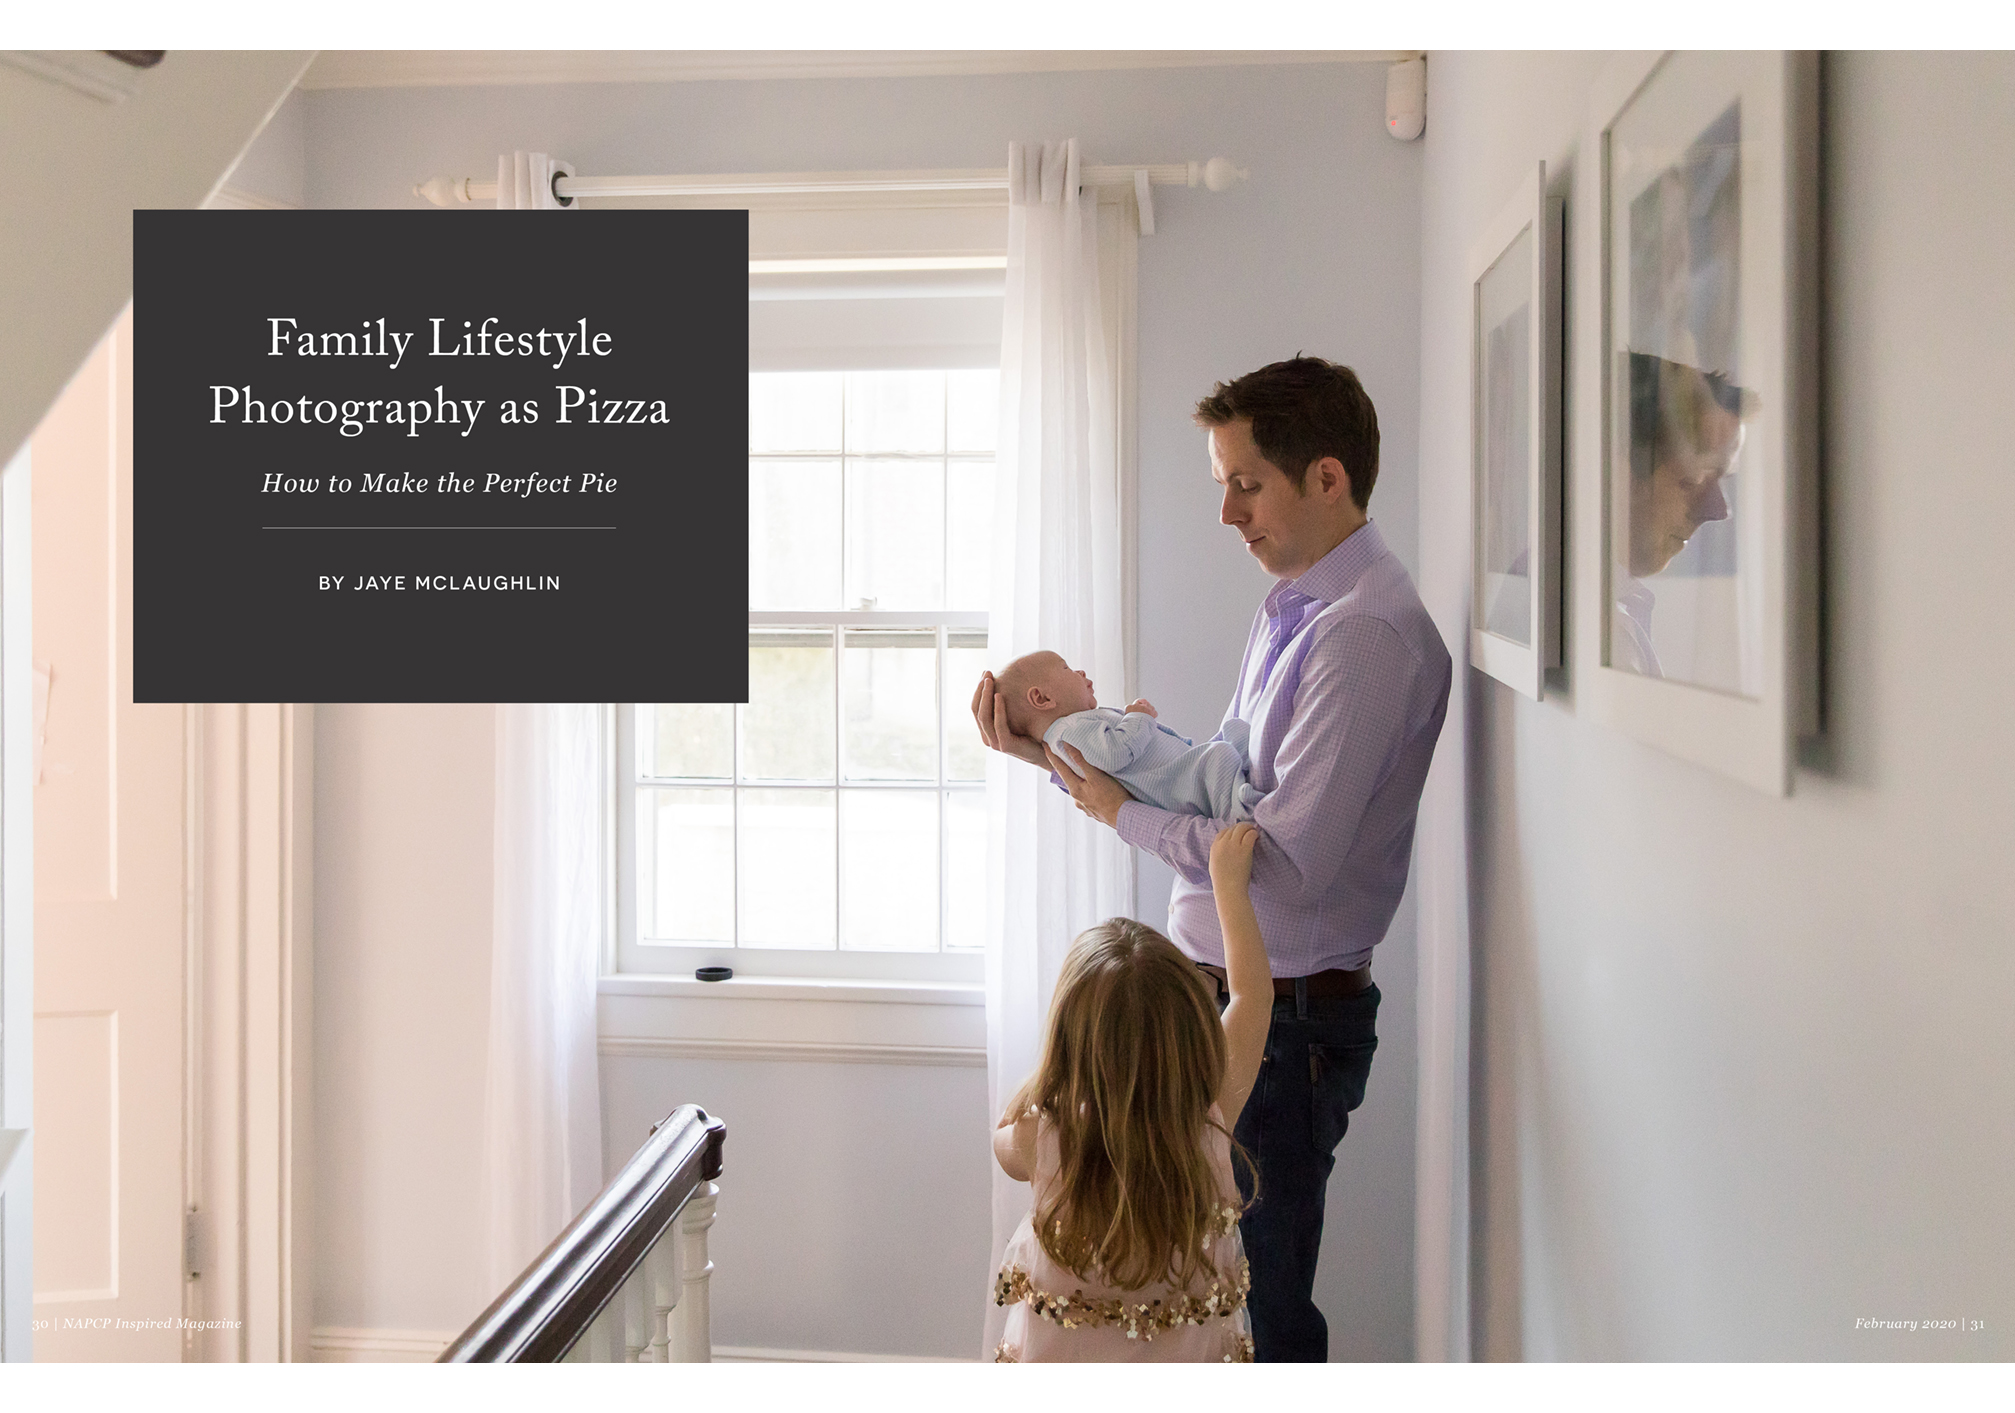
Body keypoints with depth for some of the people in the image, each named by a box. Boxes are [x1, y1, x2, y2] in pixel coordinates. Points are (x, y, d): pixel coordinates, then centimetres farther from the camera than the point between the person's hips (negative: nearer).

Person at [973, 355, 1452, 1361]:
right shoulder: (1291, 612, 13)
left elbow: (1284, 860, -24)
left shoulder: (1369, 635, -19)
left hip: (1289, 1022, -9)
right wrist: (1057, 753, 5)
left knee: (1260, 1315, 1)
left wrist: (1118, 807, -12)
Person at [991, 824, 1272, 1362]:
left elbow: (1003, 1144, 3)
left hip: (1053, 1356, 0)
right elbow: (1253, 992, -5)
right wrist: (1229, 881, 6)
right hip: (1197, 1355, 1)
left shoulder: (1040, 1137, -25)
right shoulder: (1211, 1124, -22)